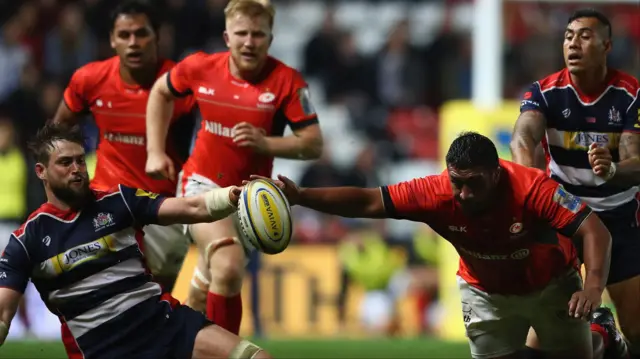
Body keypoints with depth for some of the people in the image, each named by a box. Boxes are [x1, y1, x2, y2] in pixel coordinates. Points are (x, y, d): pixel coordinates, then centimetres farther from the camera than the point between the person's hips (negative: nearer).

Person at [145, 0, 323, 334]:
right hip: (203, 182, -2)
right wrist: (155, 151, 8)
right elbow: (161, 91, 14)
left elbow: (313, 144, -13)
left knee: (202, 297, 12)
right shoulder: (201, 68, -8)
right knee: (228, 268, -26)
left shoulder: (286, 81, -13)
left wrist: (265, 143, -29)